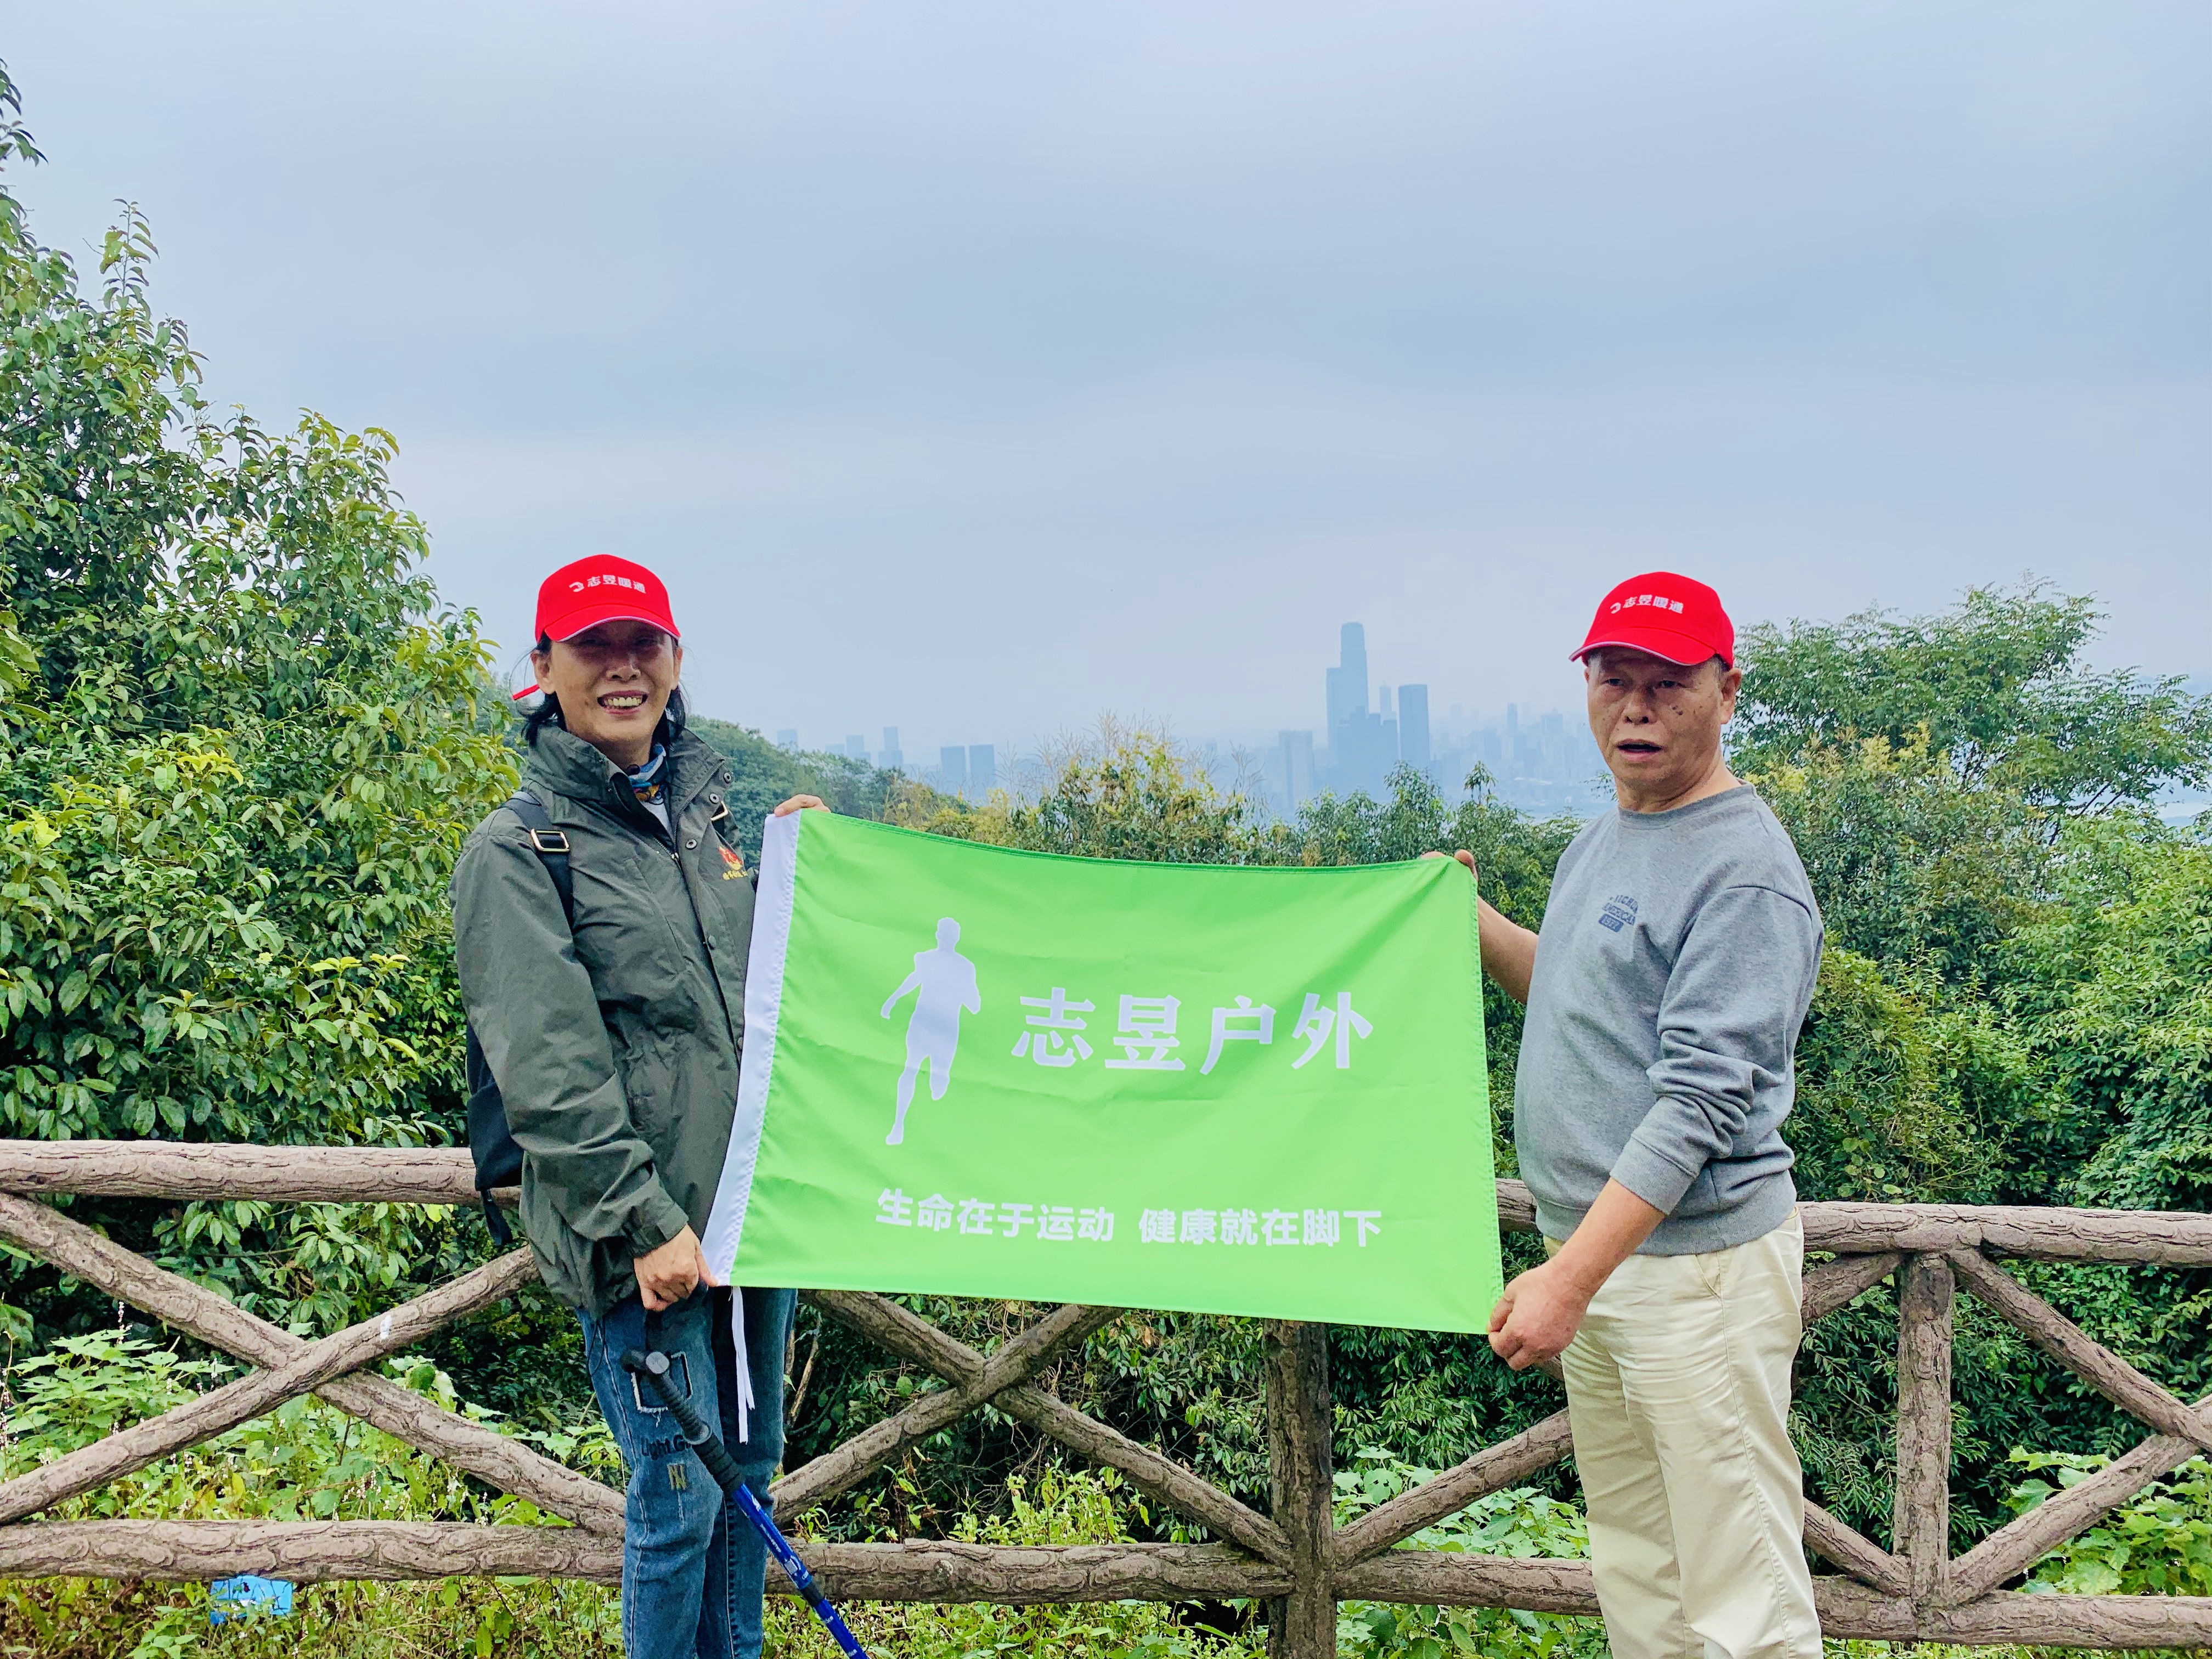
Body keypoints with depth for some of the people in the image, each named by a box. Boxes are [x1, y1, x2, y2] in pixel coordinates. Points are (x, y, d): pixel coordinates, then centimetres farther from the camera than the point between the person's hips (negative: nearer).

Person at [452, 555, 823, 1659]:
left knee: (750, 1466, 17)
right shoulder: (517, 852, -7)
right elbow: (550, 1071, -14)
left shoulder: (709, 812, 12)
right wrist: (644, 1220, -19)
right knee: (680, 1495, 0)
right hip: (642, 1236, -6)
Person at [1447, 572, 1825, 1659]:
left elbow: (1700, 1100, -23)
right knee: (1631, 1570, 18)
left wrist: (1569, 1280, -29)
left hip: (1699, 1261, -9)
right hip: (1594, 1252, 9)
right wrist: (1474, 923, 16)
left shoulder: (1744, 873, -16)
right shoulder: (1601, 839, 13)